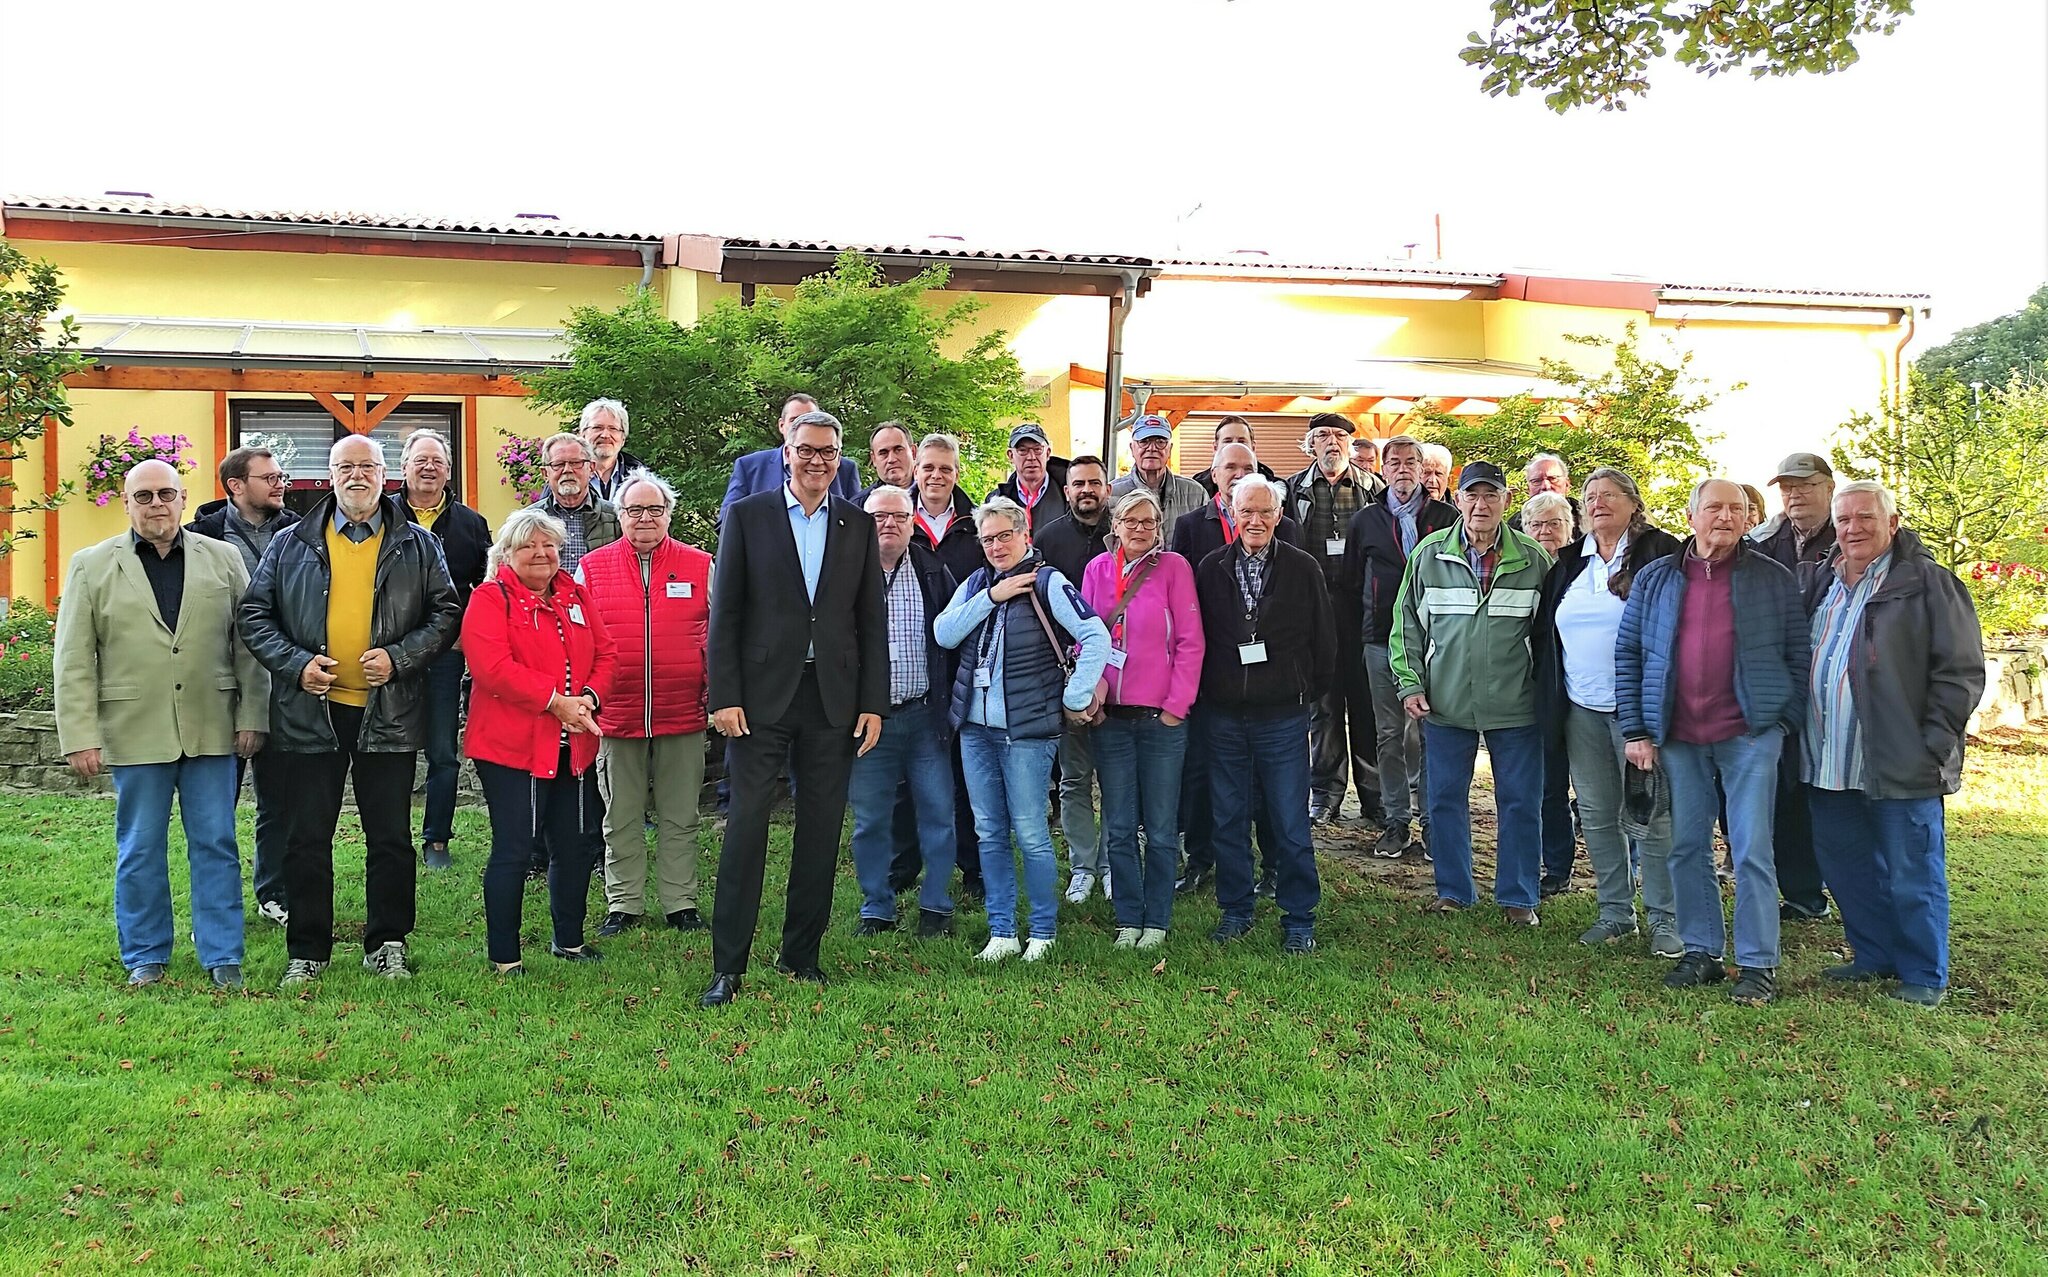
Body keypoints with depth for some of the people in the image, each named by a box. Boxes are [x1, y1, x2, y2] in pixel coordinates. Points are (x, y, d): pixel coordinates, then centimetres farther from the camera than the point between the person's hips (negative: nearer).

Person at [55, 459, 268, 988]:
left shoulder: (223, 559, 8)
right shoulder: (91, 566, 4)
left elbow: (248, 644, 7)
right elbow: (74, 660, 2)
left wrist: (252, 717, 1)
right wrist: (80, 737, -4)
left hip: (210, 729, 1)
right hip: (134, 732, 0)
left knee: (216, 845, 5)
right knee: (139, 850, 9)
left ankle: (222, 956, 14)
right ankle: (145, 955, 23)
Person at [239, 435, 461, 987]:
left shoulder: (418, 546, 7)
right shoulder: (292, 544, 7)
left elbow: (446, 613, 5)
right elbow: (254, 615, 7)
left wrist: (399, 658, -10)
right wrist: (295, 663, -8)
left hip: (389, 713, 0)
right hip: (310, 711, 1)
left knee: (390, 837, 5)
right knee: (307, 837, 6)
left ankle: (386, 945, 19)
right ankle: (307, 951, 18)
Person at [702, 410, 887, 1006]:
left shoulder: (859, 525, 10)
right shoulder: (747, 516, 3)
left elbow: (872, 620, 9)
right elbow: (724, 613, 0)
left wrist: (873, 704, 3)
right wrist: (725, 696, -7)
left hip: (834, 699, 3)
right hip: (763, 694, -2)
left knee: (821, 831, 7)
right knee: (747, 825, -4)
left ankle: (801, 954, 21)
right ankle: (727, 966, 4)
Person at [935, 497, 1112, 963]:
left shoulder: (1047, 582, -6)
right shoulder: (976, 584, 12)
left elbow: (1097, 638, -14)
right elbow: (943, 634, -1)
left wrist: (1075, 700, -12)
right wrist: (990, 597, -10)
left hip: (1027, 730, -6)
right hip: (975, 727, 6)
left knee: (1030, 833, -2)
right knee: (989, 833, 9)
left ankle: (1043, 930, 14)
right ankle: (1001, 931, 18)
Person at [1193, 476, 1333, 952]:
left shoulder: (1303, 568, 1)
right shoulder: (1210, 569, 5)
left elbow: (1324, 640, 5)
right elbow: (1194, 638, 10)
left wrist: (1306, 690, 7)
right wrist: (1205, 692, 7)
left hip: (1283, 716, -2)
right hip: (1223, 715, 2)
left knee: (1291, 824, 2)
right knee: (1229, 819, 9)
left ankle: (1299, 918, 14)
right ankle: (1235, 910, 23)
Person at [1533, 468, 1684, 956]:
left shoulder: (1659, 553, -3)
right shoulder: (1569, 562, 12)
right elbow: (1546, 632, 17)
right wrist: (1550, 704, 12)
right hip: (1581, 709, 5)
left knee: (1651, 816, -1)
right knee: (1596, 815, 10)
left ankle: (1665, 917, 10)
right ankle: (1615, 911, 21)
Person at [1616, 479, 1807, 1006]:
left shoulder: (1772, 579, 4)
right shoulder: (1655, 579, 8)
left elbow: (1798, 653, 5)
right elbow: (1628, 655, 8)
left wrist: (1787, 721, -4)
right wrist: (1635, 730, 2)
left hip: (1749, 734, -2)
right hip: (1678, 737, 3)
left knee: (1752, 851, -3)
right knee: (1687, 848, 9)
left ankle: (1758, 965, 6)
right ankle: (1700, 953, 20)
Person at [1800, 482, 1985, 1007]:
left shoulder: (1928, 584, -4)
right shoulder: (1818, 581, 13)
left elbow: (1961, 672, -7)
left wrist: (1934, 746, -14)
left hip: (1900, 766, -6)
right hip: (1828, 765, 6)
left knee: (1912, 875, 2)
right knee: (1846, 871, 15)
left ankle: (1924, 976, 16)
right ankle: (1874, 957, 30)